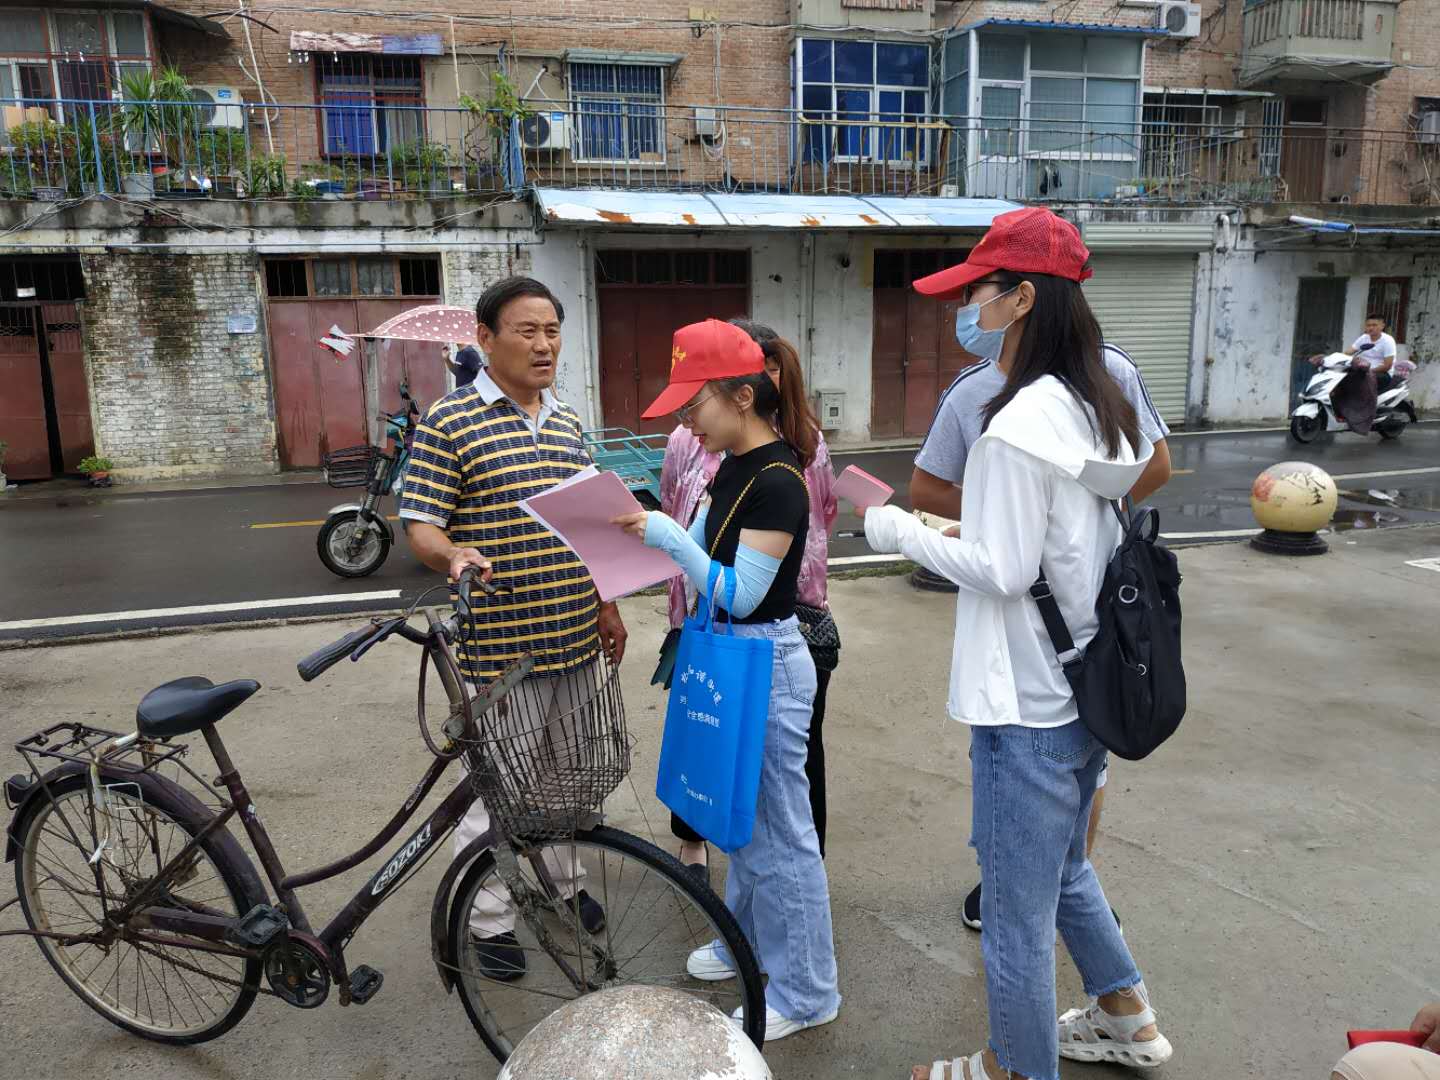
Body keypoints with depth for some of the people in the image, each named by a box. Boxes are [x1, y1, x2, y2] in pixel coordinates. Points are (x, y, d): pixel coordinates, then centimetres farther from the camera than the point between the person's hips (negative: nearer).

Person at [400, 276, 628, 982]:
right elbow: (421, 528, -10)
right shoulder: (449, 422, -9)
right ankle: (489, 920, 26)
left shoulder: (569, 423, 10)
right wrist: (455, 555, -32)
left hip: (574, 640, 6)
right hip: (498, 646, -6)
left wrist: (605, 606, 15)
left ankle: (564, 879, 43)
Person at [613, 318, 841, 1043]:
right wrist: (645, 531, -3)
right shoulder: (735, 466, 6)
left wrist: (668, 537, -26)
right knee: (743, 814, 23)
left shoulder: (777, 480, -22)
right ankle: (750, 940, 43)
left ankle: (805, 991, 22)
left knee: (779, 830, 4)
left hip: (767, 663, -9)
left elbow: (740, 595, -23)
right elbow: (704, 550, 11)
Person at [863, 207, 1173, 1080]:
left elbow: (1003, 571, -21)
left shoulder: (1022, 421, -21)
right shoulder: (1101, 409, 7)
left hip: (1027, 705, -10)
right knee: (1065, 868, 28)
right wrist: (946, 532, 14)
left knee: (1016, 910, 8)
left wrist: (900, 534, -8)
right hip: (1088, 686, 10)